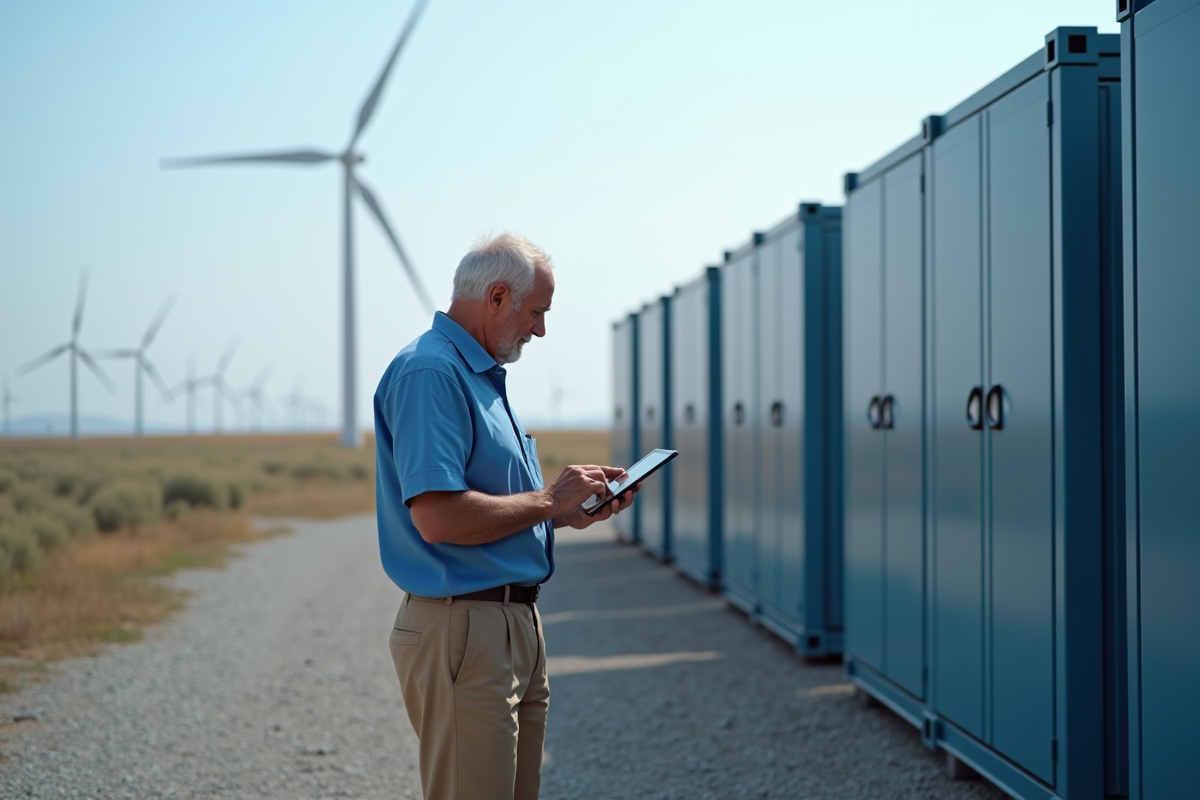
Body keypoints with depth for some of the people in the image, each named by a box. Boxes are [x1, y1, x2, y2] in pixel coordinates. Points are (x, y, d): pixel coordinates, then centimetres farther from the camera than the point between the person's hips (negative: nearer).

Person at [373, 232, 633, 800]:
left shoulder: (481, 374, 18)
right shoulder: (430, 374, -16)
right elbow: (439, 517, -26)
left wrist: (571, 512, 11)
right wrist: (548, 500, -14)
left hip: (516, 625, 11)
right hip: (462, 630, -10)